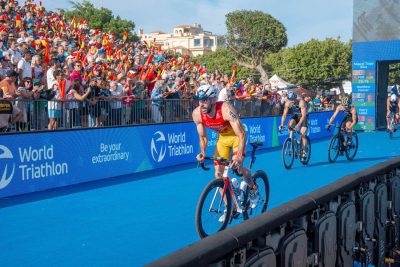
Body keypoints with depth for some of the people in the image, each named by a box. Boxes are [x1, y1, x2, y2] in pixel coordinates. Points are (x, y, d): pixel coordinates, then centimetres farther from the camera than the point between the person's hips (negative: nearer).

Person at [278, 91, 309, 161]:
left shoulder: (301, 102, -33)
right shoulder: (287, 103, -20)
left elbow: (303, 115, -37)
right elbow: (284, 114, -20)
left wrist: (298, 125, -49)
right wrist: (282, 124, -35)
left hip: (303, 117, -4)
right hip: (295, 116, 4)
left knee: (302, 134, -15)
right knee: (290, 125, -26)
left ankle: (304, 152, -6)